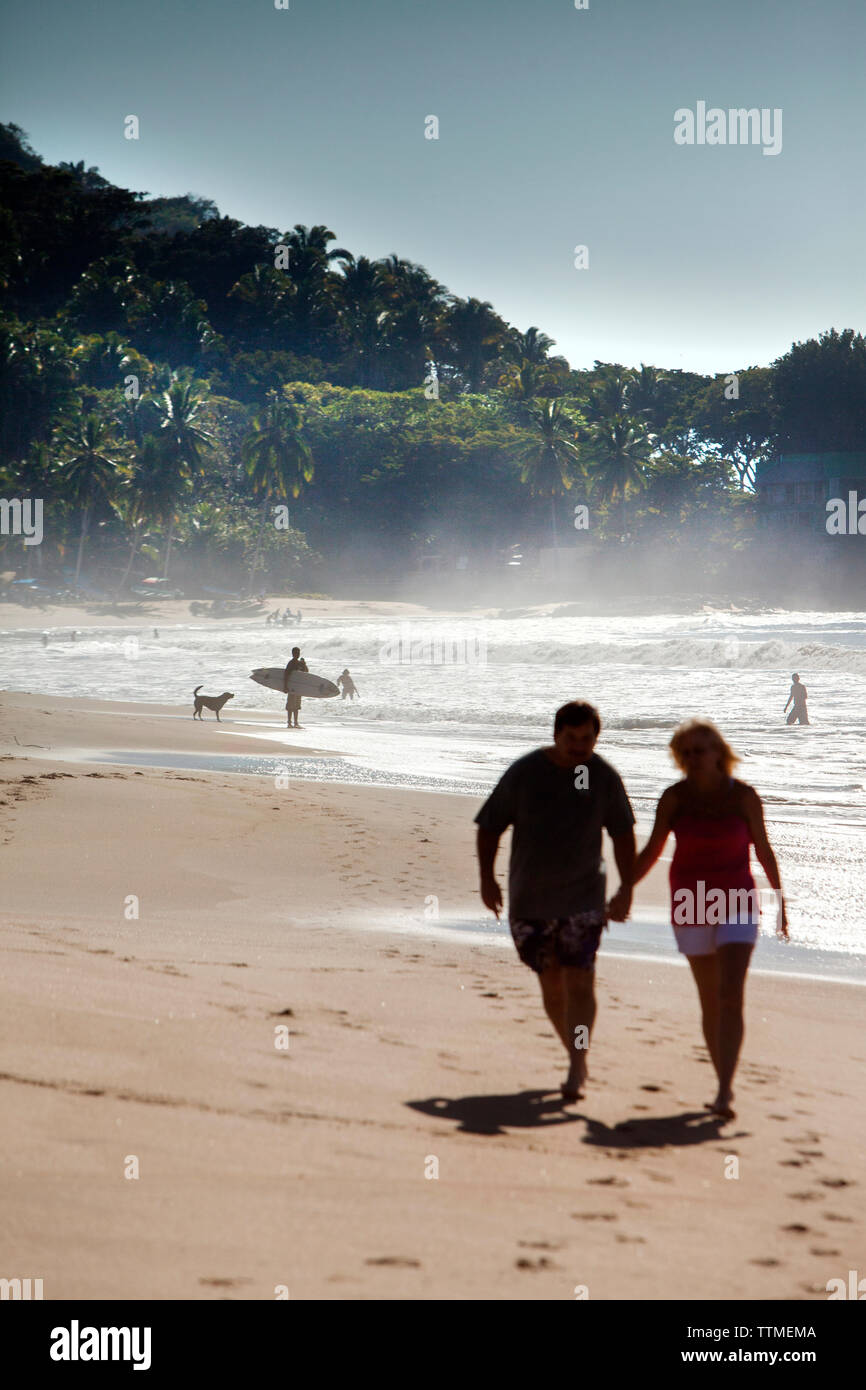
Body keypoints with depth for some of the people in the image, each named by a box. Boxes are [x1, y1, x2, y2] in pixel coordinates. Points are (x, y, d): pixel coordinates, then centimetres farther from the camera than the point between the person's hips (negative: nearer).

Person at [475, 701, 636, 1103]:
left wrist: (627, 888, 10)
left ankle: (577, 1068, -11)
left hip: (583, 896, -1)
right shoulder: (524, 773, -5)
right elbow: (489, 827, 2)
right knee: (551, 983, 7)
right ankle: (577, 1059, 23)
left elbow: (622, 832, 12)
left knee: (579, 981, -13)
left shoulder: (604, 778, -1)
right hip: (530, 898, 1)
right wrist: (487, 878, -7)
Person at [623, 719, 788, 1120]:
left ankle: (723, 1095, -19)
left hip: (737, 905, -2)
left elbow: (763, 851, 6)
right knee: (711, 1002, 9)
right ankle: (725, 1086, 24)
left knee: (731, 997, -16)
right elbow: (651, 851, 6)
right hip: (691, 908, 2)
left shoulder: (744, 796, -6)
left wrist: (780, 902, 12)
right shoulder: (674, 798, -3)